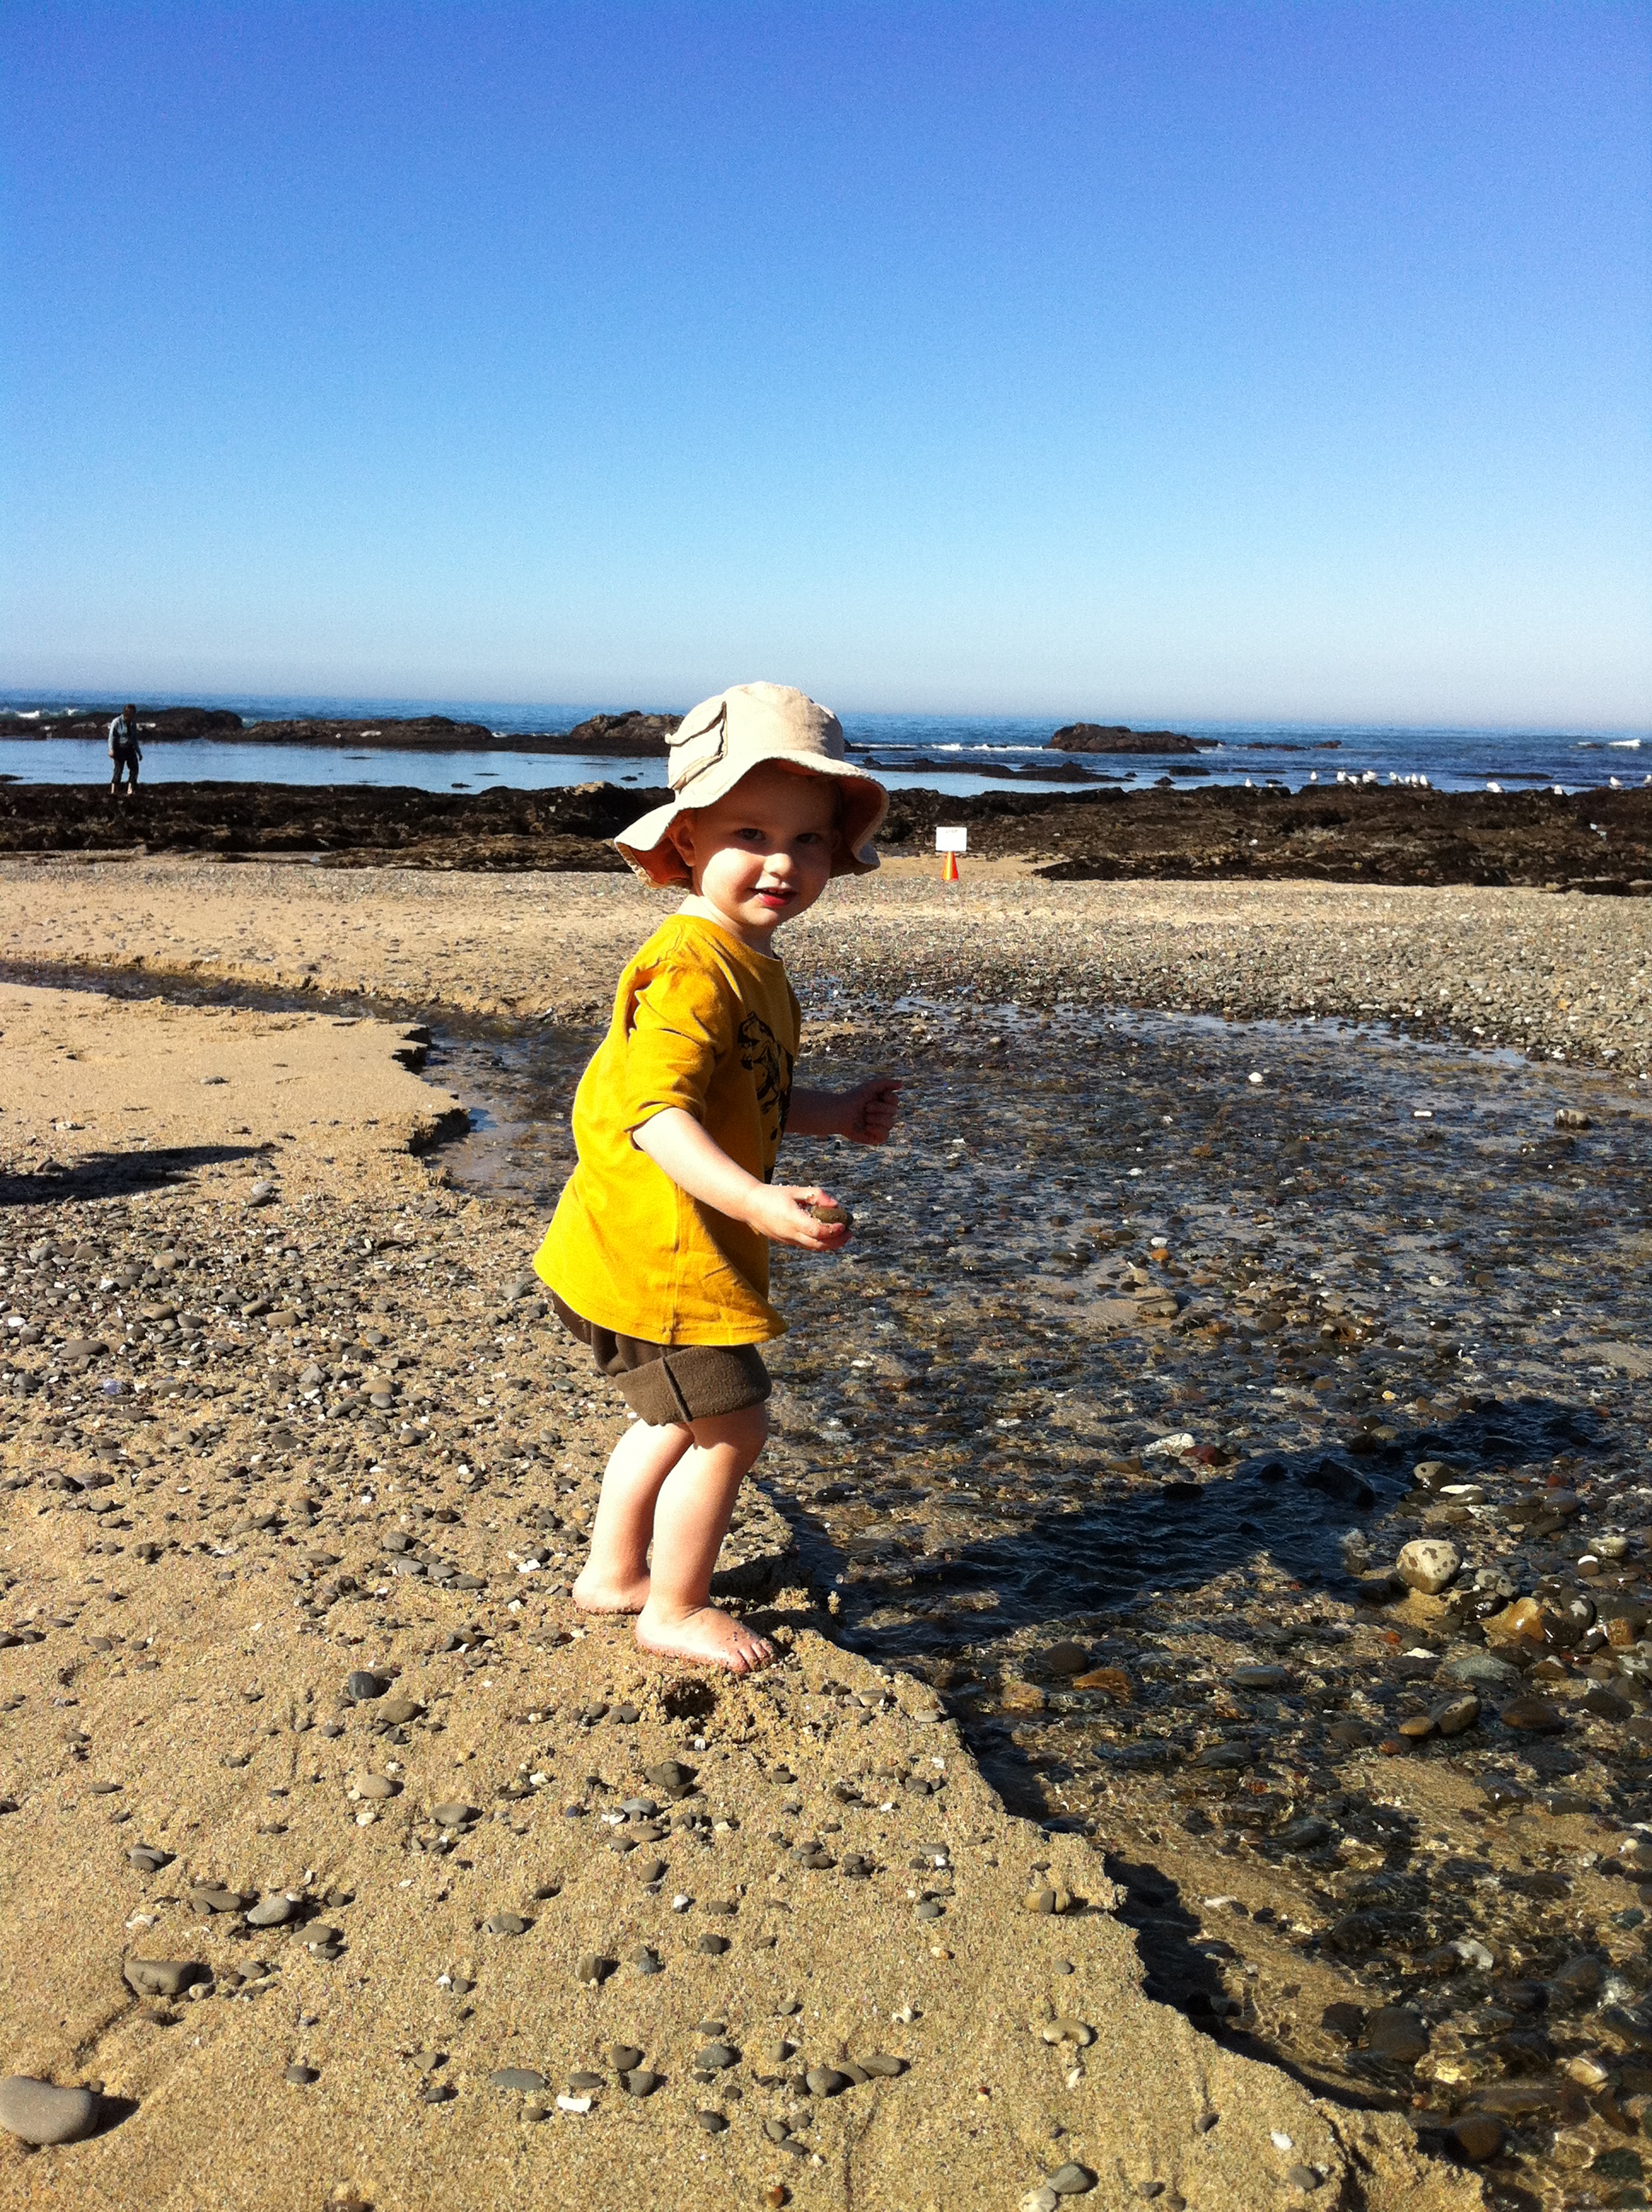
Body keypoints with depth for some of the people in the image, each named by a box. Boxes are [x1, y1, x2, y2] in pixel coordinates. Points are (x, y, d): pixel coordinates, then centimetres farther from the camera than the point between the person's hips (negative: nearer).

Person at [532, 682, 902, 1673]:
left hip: (688, 1249, 10)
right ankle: (675, 1610, 20)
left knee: (681, 1420, 25)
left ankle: (612, 1572, 42)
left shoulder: (752, 965, 9)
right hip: (654, 1255, -10)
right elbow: (655, 1109, -35)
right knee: (731, 1429, 0)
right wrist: (757, 1200, -45)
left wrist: (836, 1114, 8)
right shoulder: (695, 970, -25)